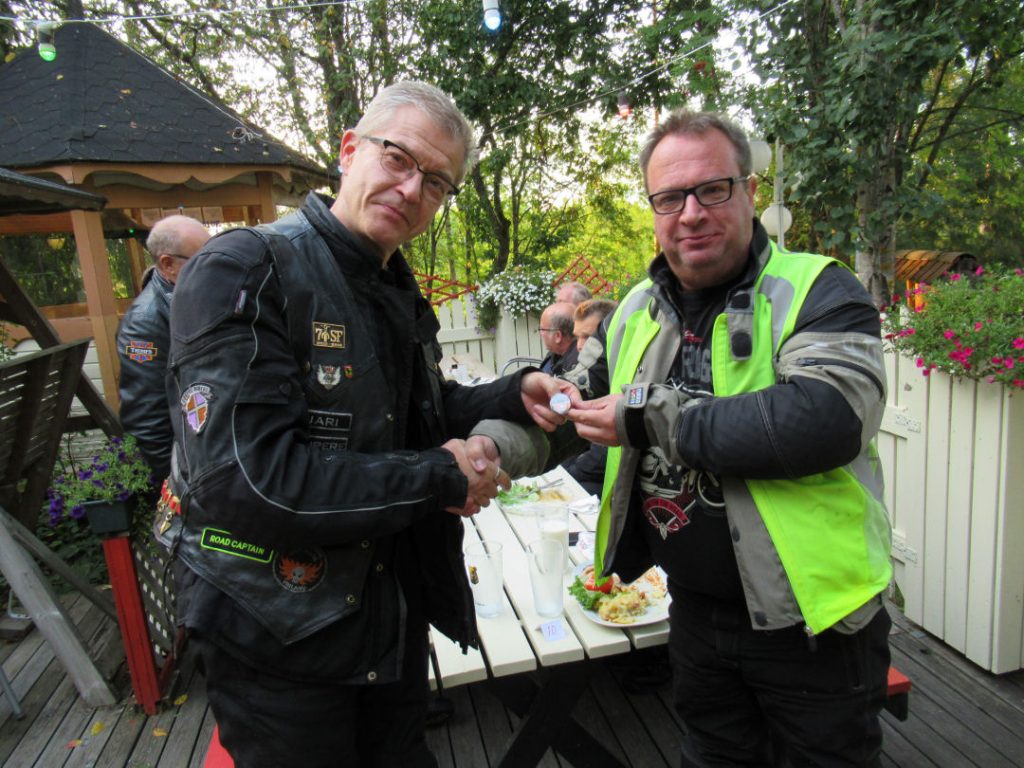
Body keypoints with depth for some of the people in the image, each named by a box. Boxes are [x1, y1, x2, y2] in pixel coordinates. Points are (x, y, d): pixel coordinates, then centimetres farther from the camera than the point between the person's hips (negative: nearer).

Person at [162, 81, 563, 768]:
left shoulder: (399, 295, 7)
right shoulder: (245, 271, -21)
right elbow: (242, 478, -31)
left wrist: (515, 396, -3)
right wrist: (441, 477, -24)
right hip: (279, 639, -7)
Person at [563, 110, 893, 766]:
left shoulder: (819, 292, -15)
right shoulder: (636, 312, 3)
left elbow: (827, 419, -33)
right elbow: (573, 402, 15)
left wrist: (649, 416, -26)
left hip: (812, 622, -5)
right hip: (696, 610, 6)